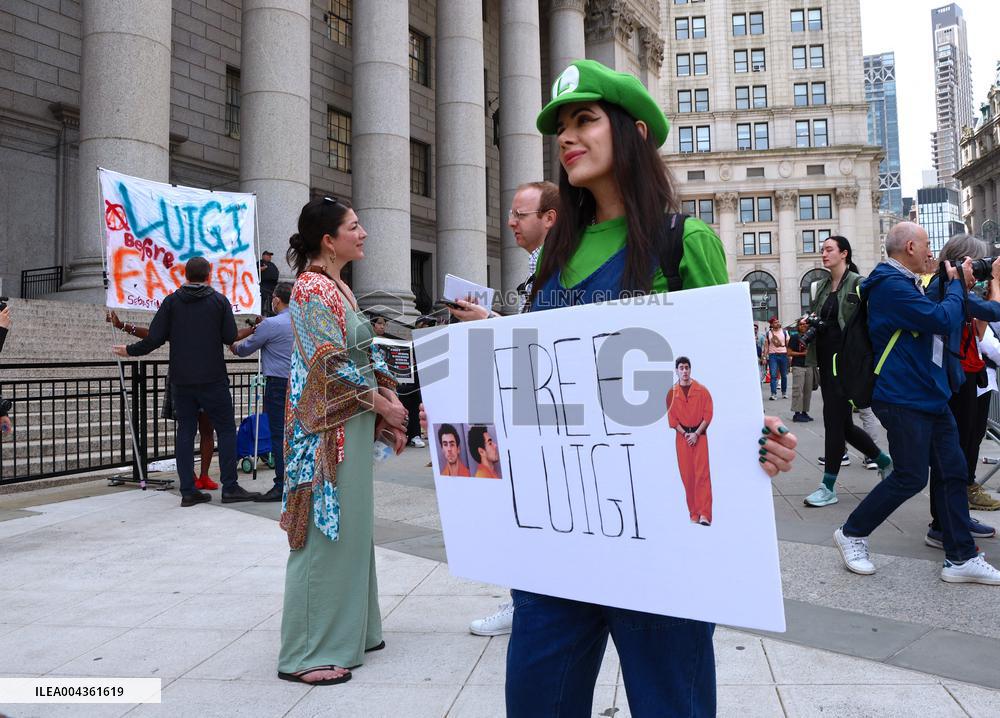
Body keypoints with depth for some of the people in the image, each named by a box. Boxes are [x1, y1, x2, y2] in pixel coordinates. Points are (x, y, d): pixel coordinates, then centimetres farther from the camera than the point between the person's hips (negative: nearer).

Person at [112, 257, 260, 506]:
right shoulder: (219, 301, -2)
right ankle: (230, 487, 1)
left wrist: (130, 350, 14)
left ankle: (188, 491, 8)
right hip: (213, 379, -3)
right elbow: (230, 337, -5)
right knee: (226, 430, 4)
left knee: (185, 432, 8)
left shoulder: (171, 301, 2)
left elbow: (154, 339, -3)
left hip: (180, 380, 3)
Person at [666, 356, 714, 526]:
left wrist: (696, 434, -11)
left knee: (702, 474, -10)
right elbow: (672, 418, 4)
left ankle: (704, 514, -13)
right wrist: (685, 434, -8)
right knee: (687, 475, 2)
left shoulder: (702, 390, 0)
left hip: (699, 435, -2)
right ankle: (693, 513, 9)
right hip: (682, 436, 2)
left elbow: (708, 414, -3)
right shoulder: (672, 393, 4)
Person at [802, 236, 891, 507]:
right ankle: (883, 460, 35)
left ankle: (828, 487, -2)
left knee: (833, 419, -8)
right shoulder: (820, 286, 15)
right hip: (826, 359, 8)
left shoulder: (858, 284, -6)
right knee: (843, 423, 12)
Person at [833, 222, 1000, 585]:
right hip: (904, 400, -10)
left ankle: (961, 559, 15)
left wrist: (953, 284, 10)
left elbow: (936, 313, 23)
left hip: (931, 396, 10)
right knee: (910, 478, -4)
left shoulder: (908, 283, 17)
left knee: (953, 471, 8)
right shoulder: (890, 284, -17)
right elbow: (942, 320, -22)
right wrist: (956, 284, -5)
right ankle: (851, 534, 13)